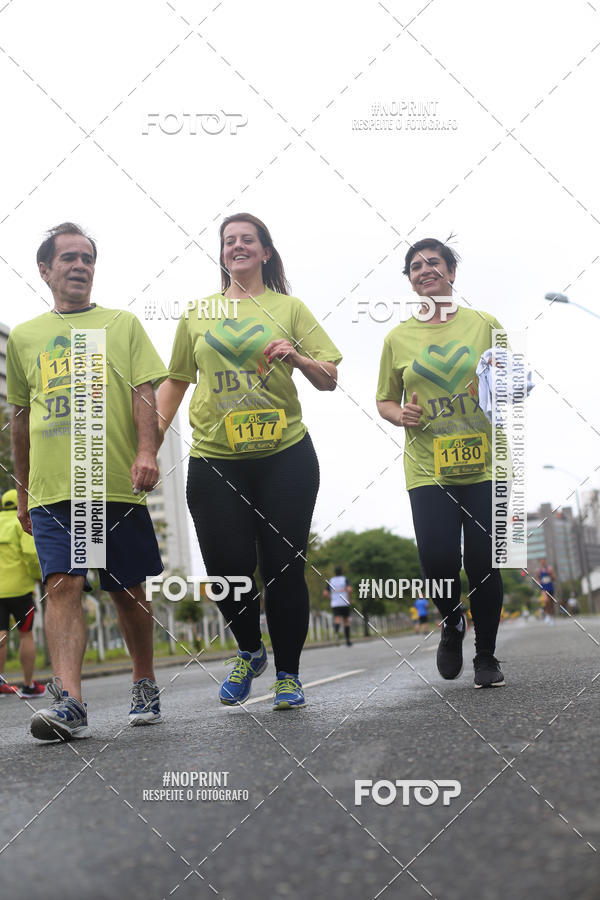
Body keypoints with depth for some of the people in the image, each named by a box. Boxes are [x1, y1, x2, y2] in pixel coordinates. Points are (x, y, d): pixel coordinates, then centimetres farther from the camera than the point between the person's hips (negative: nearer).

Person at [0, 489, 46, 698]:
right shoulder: (23, 524, -3)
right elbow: (31, 554, -16)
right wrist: (40, 576, -1)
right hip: (18, 587, -4)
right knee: (26, 635, 7)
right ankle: (28, 686, 11)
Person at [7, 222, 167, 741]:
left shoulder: (123, 324, 12)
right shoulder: (24, 337, 16)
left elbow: (144, 393, 2)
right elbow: (21, 417, 20)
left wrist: (147, 452, -14)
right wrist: (23, 491, 20)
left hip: (118, 484, -1)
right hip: (52, 488, 1)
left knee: (128, 591, 7)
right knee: (62, 586, -13)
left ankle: (145, 686, 24)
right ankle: (69, 701, -20)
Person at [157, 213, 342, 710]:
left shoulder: (289, 308, 8)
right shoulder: (198, 313, 13)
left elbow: (329, 380, 6)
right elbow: (176, 380, 19)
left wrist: (296, 357, -13)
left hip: (285, 458, -1)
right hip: (214, 460, 1)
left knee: (284, 566, -1)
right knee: (227, 566, -3)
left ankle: (288, 673, 15)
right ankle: (250, 652, 25)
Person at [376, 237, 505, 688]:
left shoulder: (484, 324, 5)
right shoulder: (398, 338, 8)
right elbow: (385, 401, 15)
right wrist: (400, 415, -7)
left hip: (484, 465, 0)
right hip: (428, 469, 0)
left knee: (484, 563, 0)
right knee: (437, 557, -13)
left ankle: (486, 655, 20)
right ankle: (452, 623, 21)